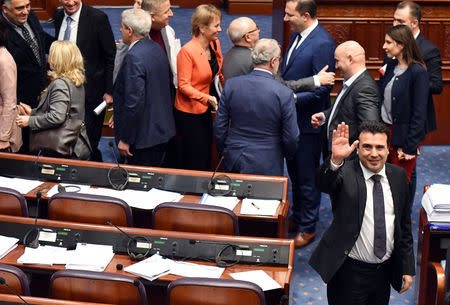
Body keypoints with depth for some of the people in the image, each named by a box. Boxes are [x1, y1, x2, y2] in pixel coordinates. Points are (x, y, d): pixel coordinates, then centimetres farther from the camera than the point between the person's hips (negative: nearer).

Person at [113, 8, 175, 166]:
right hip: (163, 130, 9)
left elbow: (134, 102, -25)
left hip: (144, 136, -9)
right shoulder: (157, 48, 7)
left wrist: (125, 140, -18)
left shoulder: (134, 57, -21)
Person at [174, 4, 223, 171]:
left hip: (205, 109, 8)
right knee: (195, 162, -1)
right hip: (188, 113, -8)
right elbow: (183, 85, -19)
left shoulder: (215, 44, 1)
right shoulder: (187, 51, -21)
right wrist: (208, 98, -30)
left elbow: (220, 72, 12)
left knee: (207, 156, 16)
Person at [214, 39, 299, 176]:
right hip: (266, 167, -3)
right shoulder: (284, 94, -14)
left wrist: (224, 154, 16)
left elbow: (219, 127, 1)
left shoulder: (231, 85, -5)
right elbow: (291, 138, -9)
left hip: (233, 163, 3)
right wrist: (286, 154, 13)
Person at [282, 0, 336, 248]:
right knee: (294, 171, 21)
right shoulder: (297, 35, 6)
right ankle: (297, 216, 37)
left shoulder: (322, 44, -22)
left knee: (307, 176, 4)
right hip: (291, 118, 9)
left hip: (308, 122, -9)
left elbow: (322, 88, -22)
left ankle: (307, 228, 18)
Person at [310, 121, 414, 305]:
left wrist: (408, 268, 9)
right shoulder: (345, 173, -11)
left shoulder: (398, 175, 3)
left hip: (385, 273, 5)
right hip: (350, 274, -4)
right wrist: (335, 159, -54)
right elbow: (323, 184, -35)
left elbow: (405, 225, 10)